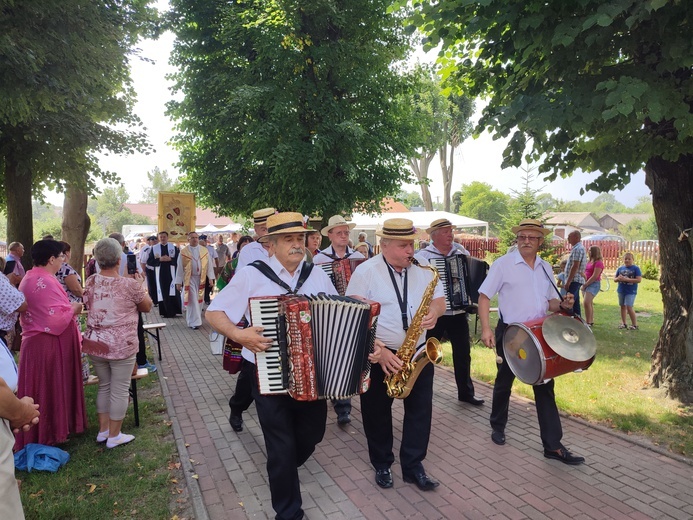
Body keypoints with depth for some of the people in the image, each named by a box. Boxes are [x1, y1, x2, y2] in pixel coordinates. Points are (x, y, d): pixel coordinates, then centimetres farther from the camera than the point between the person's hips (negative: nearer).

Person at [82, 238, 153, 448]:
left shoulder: (90, 282, 0)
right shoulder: (129, 284, -16)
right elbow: (147, 307, -1)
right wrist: (139, 285, 12)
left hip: (95, 343, 6)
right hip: (121, 345, -6)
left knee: (104, 387, 20)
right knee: (120, 390, 7)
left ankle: (103, 430, 30)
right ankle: (114, 436, 17)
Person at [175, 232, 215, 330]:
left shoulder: (205, 250, 2)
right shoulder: (183, 252, -3)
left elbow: (209, 264, 3)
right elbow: (180, 268, -1)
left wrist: (211, 278, -2)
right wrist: (178, 282, -3)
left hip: (201, 279, 3)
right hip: (189, 279, -3)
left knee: (199, 300, 11)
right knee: (192, 301, -3)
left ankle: (195, 318, 28)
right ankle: (194, 322, 2)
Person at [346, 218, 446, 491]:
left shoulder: (423, 268, 2)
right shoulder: (365, 272, -12)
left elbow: (439, 298, 11)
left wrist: (435, 310, -13)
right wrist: (379, 350, -21)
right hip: (378, 354, -3)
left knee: (420, 409, 8)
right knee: (377, 412, 11)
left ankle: (413, 466, 25)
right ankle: (382, 465, 32)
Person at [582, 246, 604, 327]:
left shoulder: (598, 263, -11)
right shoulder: (590, 261, 13)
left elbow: (594, 276, -17)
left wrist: (585, 284, -14)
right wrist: (584, 284, 5)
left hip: (594, 284, -9)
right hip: (586, 284, 9)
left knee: (586, 302, -19)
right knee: (589, 303, 13)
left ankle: (588, 322, -13)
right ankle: (591, 321, 23)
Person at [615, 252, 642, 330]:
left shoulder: (636, 268, -7)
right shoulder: (620, 268, 6)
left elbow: (639, 280, -15)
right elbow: (614, 279, 11)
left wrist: (627, 279, -21)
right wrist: (618, 278, -13)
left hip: (631, 292, -5)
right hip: (621, 291, 5)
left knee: (629, 307, -11)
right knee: (623, 306, 13)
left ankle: (635, 324, 2)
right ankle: (623, 323, 23)